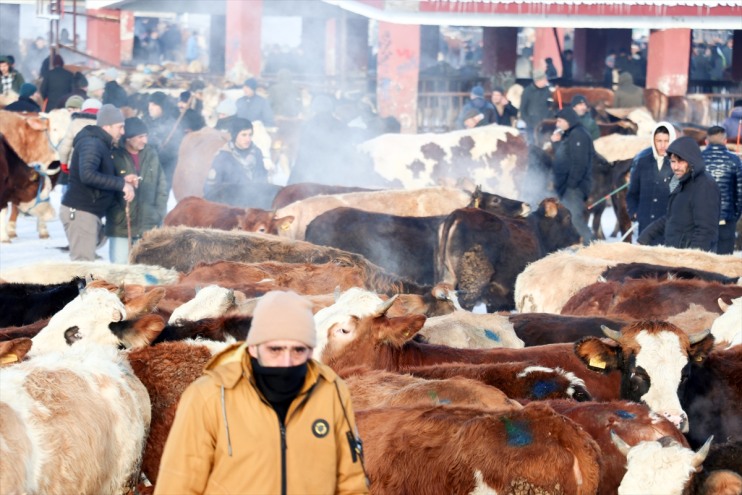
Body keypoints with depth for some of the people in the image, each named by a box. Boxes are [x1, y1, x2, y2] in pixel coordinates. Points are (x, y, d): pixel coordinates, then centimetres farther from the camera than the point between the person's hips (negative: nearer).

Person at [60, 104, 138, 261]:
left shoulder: (101, 144, 18)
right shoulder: (92, 143, -15)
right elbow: (88, 175, -31)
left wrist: (123, 180, 6)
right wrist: (121, 184, -27)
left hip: (91, 213, 10)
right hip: (80, 212, -10)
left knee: (81, 262, 13)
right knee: (84, 263, -13)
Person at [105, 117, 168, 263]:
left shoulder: (151, 155, 7)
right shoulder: (114, 157, -5)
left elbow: (161, 187, 11)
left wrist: (159, 215, 4)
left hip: (148, 228, 3)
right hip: (121, 227, -3)